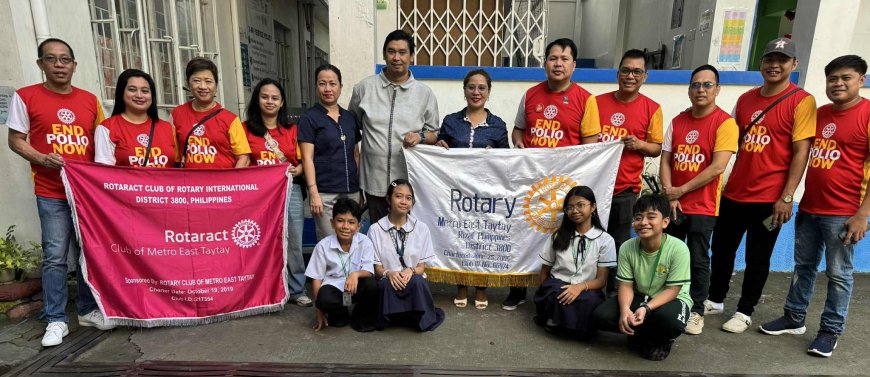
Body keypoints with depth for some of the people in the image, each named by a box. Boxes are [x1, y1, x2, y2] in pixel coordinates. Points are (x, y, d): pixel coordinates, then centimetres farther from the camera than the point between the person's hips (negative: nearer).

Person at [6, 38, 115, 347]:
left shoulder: (90, 100, 9)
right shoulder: (25, 97, 1)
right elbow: (15, 140, 2)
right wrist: (42, 159, -17)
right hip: (51, 193, -3)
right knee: (55, 257, -1)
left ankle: (88, 311, 25)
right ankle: (56, 321, 12)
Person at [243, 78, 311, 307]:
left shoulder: (292, 129, 9)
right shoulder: (246, 129, 5)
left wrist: (299, 169, -13)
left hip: (290, 190, 1)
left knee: (293, 243, 5)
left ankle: (296, 290, 18)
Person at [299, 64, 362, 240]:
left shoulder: (350, 117, 12)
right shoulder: (309, 118, -1)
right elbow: (307, 158, -6)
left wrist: (361, 188, 13)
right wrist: (313, 193, -13)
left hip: (351, 191, 5)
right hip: (325, 193, -4)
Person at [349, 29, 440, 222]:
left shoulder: (424, 93, 5)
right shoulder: (364, 87, 5)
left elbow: (434, 133, 11)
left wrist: (420, 137, -11)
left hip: (409, 180, 0)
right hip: (374, 179, 1)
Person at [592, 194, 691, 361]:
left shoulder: (678, 249, -23)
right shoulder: (627, 248, -13)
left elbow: (672, 290, -20)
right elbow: (626, 285, -10)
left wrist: (646, 308, -36)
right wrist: (625, 309, -31)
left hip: (671, 299, -3)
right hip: (639, 297, 3)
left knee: (669, 319, -39)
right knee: (601, 315, -21)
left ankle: (662, 340, 0)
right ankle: (648, 335, 4)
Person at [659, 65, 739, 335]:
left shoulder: (725, 123, -7)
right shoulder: (677, 121, 7)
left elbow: (717, 167, -15)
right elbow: (665, 161, 5)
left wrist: (682, 190, -12)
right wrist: (670, 194, -7)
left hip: (703, 207, -4)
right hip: (674, 203, 4)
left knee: (698, 261, 4)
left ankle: (696, 312, 18)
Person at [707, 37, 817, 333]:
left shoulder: (801, 101, -6)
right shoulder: (746, 99, 9)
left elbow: (801, 152, -10)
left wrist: (787, 197, -15)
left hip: (769, 198, -5)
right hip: (734, 192, 5)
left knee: (757, 259, 8)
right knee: (721, 249, 14)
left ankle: (744, 312, 24)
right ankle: (715, 300, 32)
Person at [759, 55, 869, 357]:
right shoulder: (819, 113, 10)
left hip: (843, 214, -6)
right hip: (808, 208, 6)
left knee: (838, 274, 6)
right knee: (803, 266, 15)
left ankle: (830, 330, 19)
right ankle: (794, 318, 27)